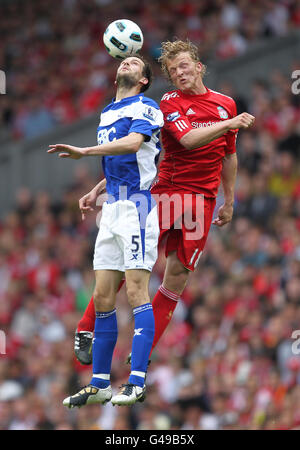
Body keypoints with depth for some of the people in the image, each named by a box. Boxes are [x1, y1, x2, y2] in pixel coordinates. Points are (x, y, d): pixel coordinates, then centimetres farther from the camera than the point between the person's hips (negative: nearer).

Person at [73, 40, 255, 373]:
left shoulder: (226, 104, 14)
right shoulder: (170, 103, 2)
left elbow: (229, 156, 24)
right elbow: (189, 139, -15)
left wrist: (229, 202, 24)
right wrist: (229, 124, -18)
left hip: (202, 200, 3)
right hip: (164, 192, -3)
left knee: (177, 275, -2)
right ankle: (86, 331, 2)